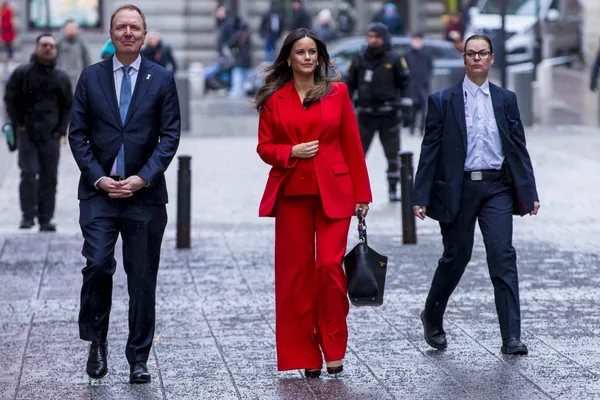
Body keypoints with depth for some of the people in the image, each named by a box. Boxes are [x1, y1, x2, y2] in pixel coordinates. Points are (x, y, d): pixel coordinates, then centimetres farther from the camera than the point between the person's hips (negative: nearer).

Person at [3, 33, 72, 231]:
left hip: (51, 135, 2)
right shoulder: (22, 73, 0)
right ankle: (27, 216, -4)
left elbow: (68, 105, 15)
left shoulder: (61, 77, 7)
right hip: (26, 133, -2)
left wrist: (61, 129, 6)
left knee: (49, 177, 2)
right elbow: (10, 99, 6)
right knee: (29, 174, -11)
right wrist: (18, 124, -2)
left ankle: (46, 219, 8)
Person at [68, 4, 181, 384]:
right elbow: (78, 134, 5)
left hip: (145, 193, 0)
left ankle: (139, 359, 13)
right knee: (98, 266, -13)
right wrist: (98, 178, -7)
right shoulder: (91, 77, 7)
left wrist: (143, 178, -10)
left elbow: (171, 135, 0)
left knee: (143, 278, 3)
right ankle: (97, 341, 9)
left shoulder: (162, 79, 5)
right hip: (99, 191, 0)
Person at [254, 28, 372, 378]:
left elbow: (352, 145, 5)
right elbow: (265, 147, 9)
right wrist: (292, 152, -11)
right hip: (292, 193, 1)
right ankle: (305, 356, 11)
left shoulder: (337, 92, 5)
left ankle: (334, 350, 1)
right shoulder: (273, 99, 7)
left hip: (333, 192, -1)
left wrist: (362, 195, 2)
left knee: (330, 265, -12)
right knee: (296, 271, 2)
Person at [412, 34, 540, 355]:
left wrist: (530, 193, 4)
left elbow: (519, 148, 10)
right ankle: (432, 318, 33)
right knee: (455, 258, 8)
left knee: (503, 257, -8)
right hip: (457, 189, -1)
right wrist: (421, 196, -5)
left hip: (496, 188, 1)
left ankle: (511, 337, -9)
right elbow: (430, 150, 1)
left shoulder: (506, 100, 9)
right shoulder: (443, 101, 3)